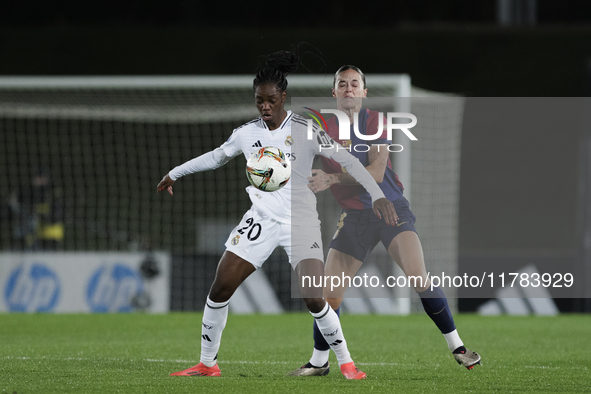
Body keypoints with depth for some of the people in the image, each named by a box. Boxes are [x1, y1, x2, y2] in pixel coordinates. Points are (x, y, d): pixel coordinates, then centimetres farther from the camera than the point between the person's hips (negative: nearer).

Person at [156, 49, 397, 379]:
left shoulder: (304, 131, -11)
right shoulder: (246, 134, 3)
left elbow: (347, 160, -15)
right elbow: (215, 157, 21)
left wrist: (377, 194, -26)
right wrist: (175, 174, 28)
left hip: (300, 222, -4)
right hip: (262, 218, 4)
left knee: (314, 299, -18)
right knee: (219, 290, -2)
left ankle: (347, 364, -1)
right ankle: (207, 364, 12)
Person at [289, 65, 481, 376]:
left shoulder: (374, 121, -7)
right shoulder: (325, 126, 4)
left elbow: (375, 172, -18)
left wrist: (330, 179, -25)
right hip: (354, 216, 4)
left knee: (418, 278, -21)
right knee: (329, 293, -1)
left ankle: (456, 346, -10)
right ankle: (319, 362, 17)